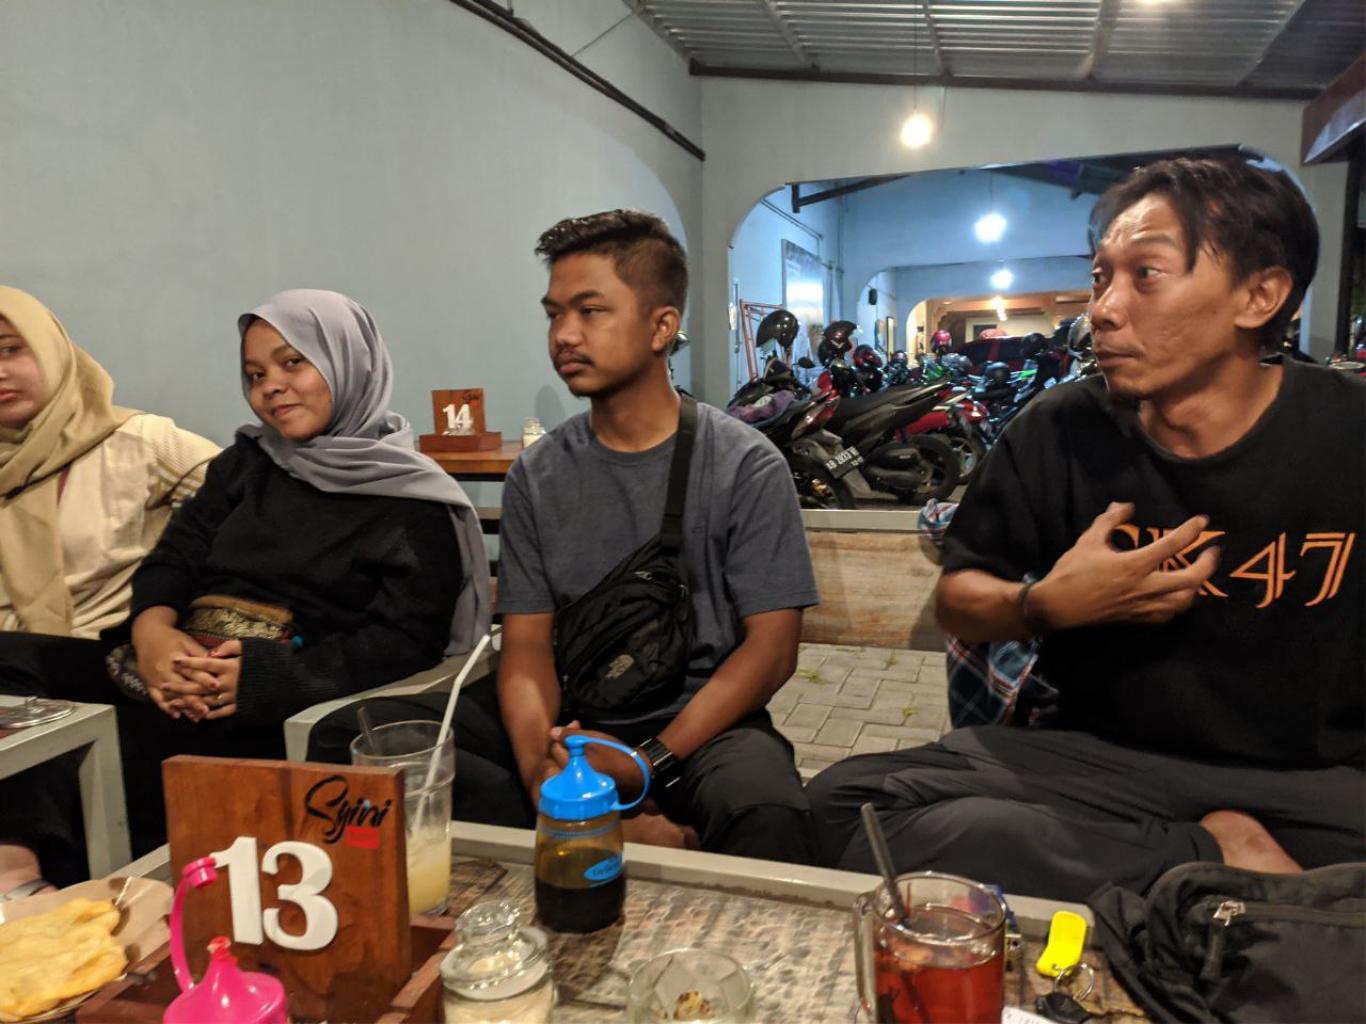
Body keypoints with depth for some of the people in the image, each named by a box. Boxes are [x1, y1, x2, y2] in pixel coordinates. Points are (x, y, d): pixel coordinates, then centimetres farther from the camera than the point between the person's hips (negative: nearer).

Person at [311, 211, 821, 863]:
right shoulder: (537, 476, 7)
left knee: (766, 815, -39)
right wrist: (541, 766, -19)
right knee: (343, 735, -16)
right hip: (569, 715, 5)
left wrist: (652, 762, -20)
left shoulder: (747, 468, -3)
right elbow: (527, 644, 2)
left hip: (702, 719, -4)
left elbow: (771, 647, -8)